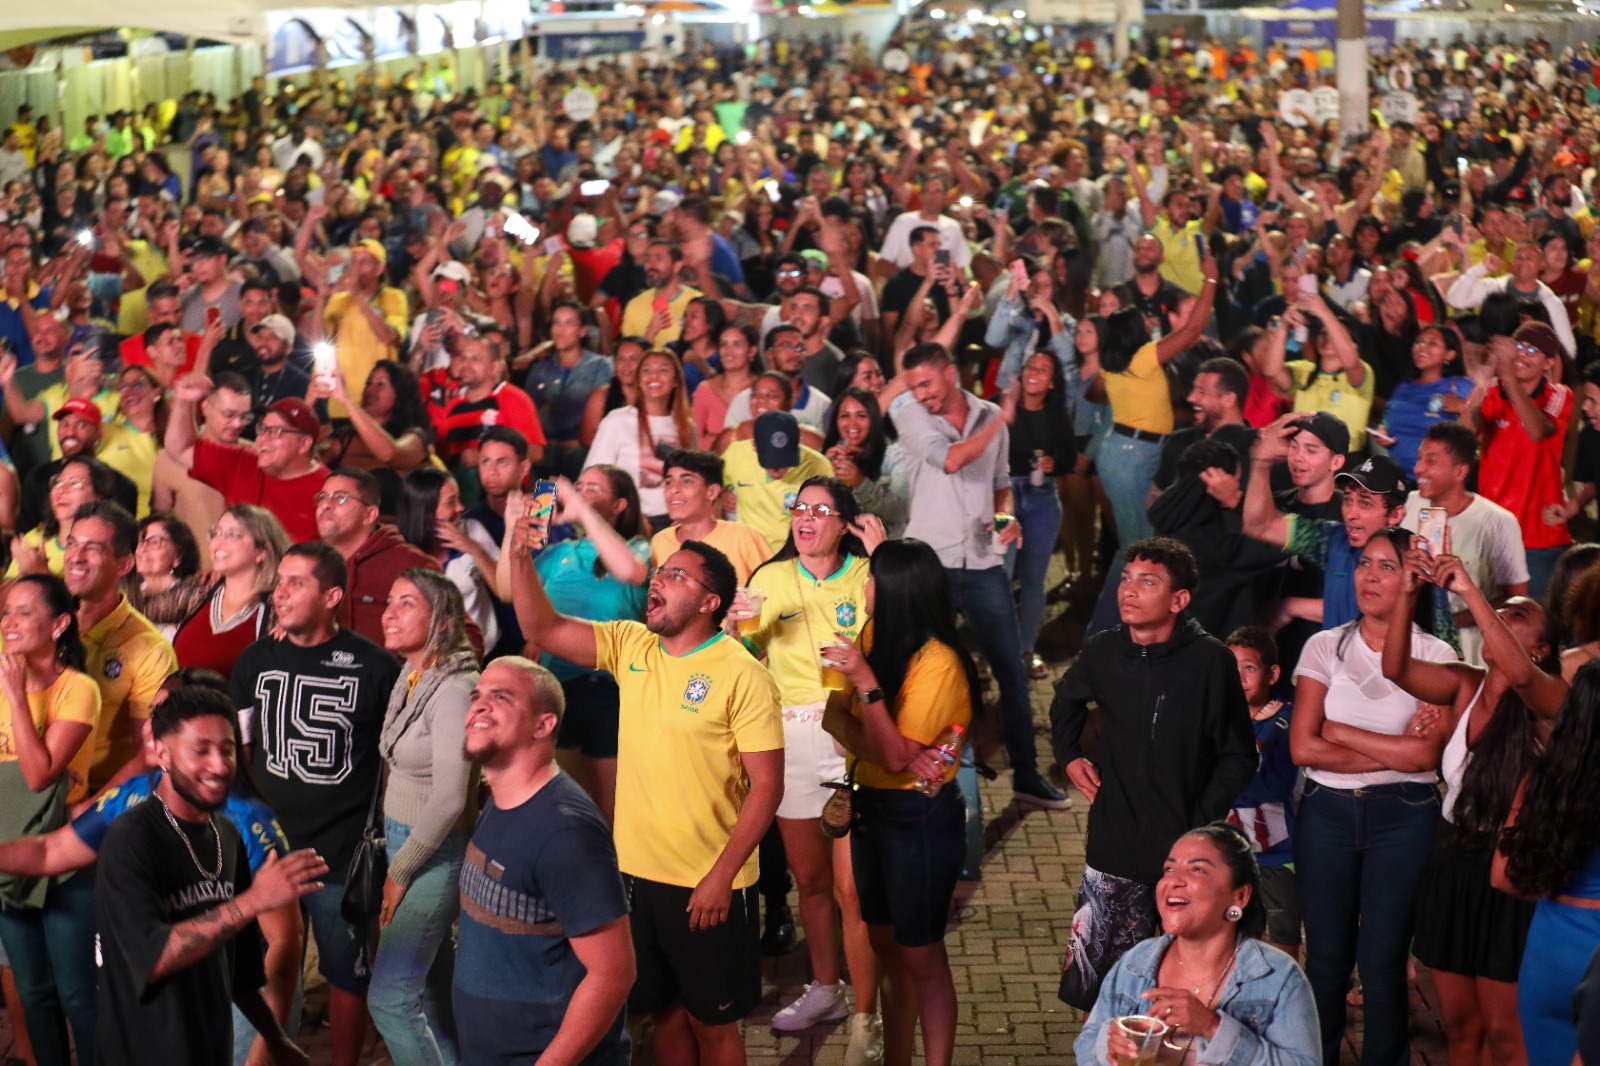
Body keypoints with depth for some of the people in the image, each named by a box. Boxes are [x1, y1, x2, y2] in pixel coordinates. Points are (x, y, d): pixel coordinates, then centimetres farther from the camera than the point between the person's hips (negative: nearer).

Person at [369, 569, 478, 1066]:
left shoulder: (453, 689, -19)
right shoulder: (409, 679, 6)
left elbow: (449, 797, -22)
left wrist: (400, 872, -14)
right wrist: (394, 857, 7)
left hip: (435, 851, -8)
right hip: (402, 838, 8)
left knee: (390, 997, -7)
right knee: (430, 987, 15)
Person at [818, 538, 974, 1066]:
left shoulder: (936, 663, -22)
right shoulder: (872, 636, 0)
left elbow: (895, 756, -23)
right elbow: (835, 716, -5)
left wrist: (866, 680, -28)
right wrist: (876, 748, -22)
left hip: (920, 817, -7)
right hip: (872, 805, 7)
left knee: (920, 957, 2)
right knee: (888, 947, 16)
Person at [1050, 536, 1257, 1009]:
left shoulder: (1210, 660, -10)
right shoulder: (1103, 651, 2)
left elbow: (1238, 757, -3)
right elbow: (1065, 701, 27)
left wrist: (1201, 821, -9)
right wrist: (1069, 756, 15)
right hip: (1115, 845, 3)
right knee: (1095, 985, 3)